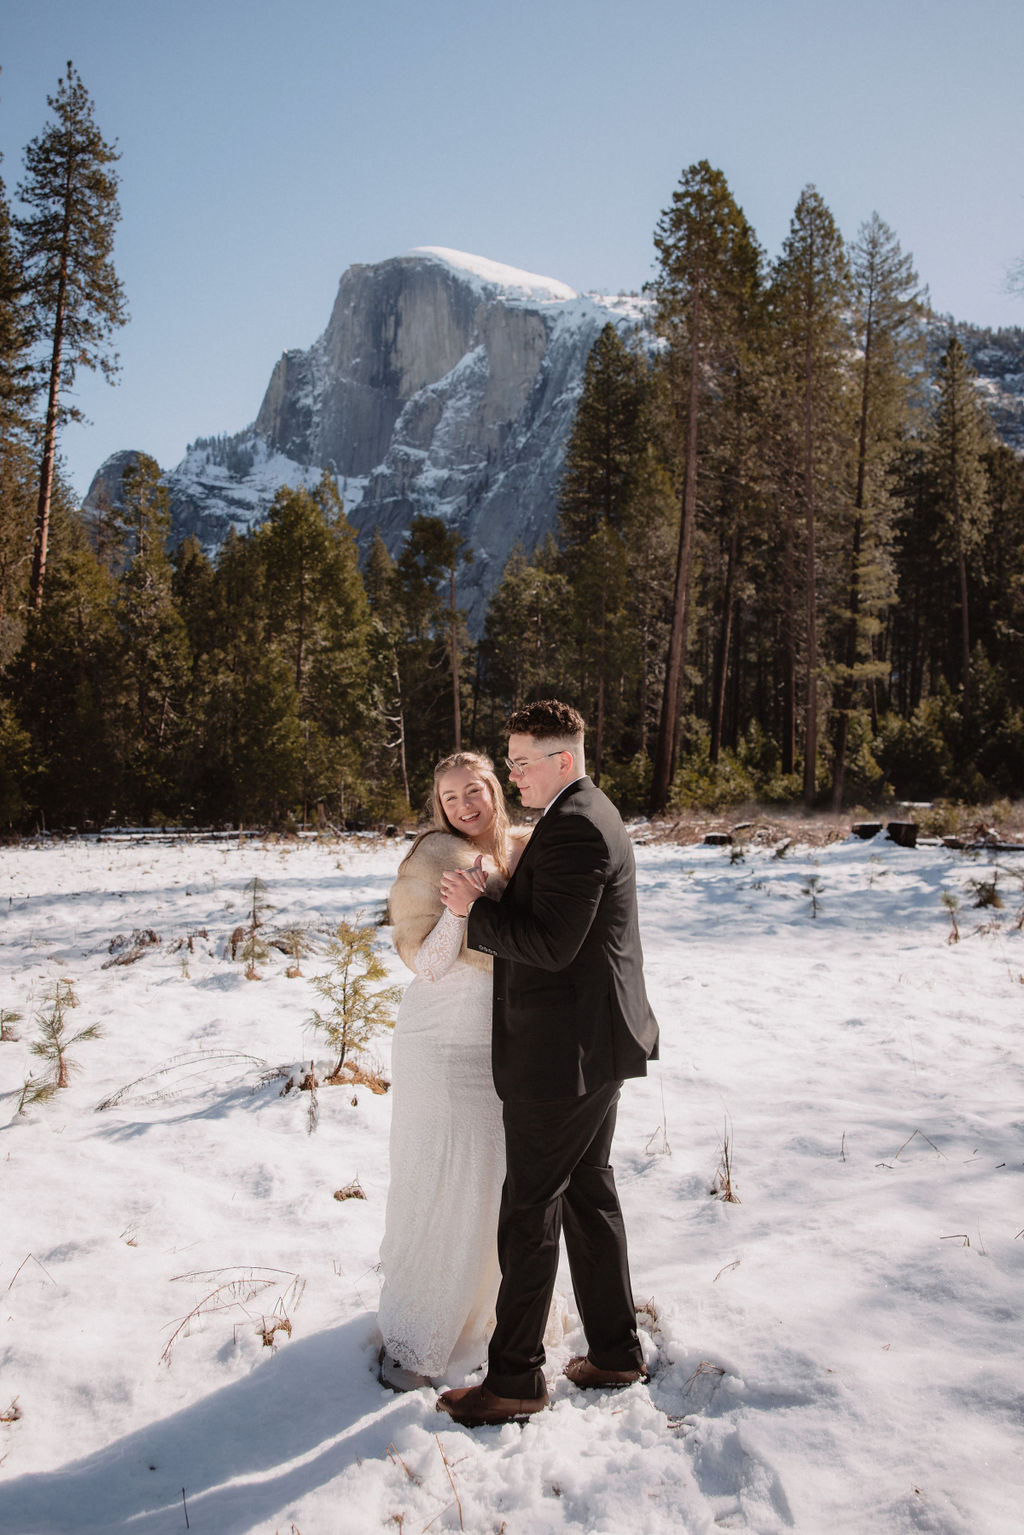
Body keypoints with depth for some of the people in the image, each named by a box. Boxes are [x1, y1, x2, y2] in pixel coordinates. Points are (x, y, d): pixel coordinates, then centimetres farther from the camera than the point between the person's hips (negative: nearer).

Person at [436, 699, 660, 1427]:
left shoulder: (575, 828, -20)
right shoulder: (590, 815, 13)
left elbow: (551, 944, -24)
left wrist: (476, 910, -15)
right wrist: (492, 901, 5)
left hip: (563, 1052, -11)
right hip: (594, 1044, 11)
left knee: (531, 1208, 1)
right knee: (588, 1191, 18)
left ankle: (516, 1375, 14)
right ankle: (616, 1350, 30)